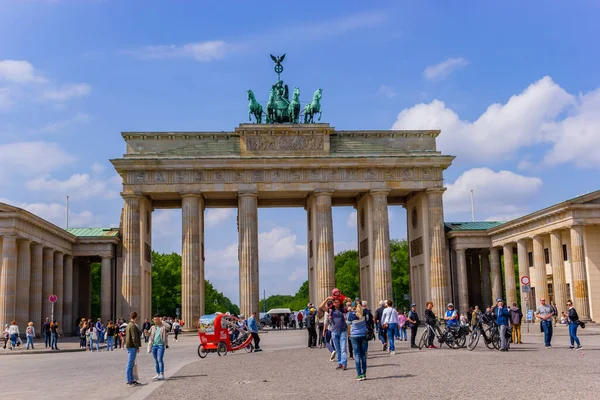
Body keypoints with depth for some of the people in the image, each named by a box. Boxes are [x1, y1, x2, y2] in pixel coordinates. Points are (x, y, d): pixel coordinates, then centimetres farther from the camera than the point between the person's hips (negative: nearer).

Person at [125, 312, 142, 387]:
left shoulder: (128, 325, 15)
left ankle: (132, 380, 21)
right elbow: (134, 338, -19)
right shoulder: (133, 326, -16)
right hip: (132, 347, -10)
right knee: (130, 365, -6)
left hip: (129, 346, 10)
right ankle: (129, 382, -3)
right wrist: (137, 347, -15)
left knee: (131, 364, 15)